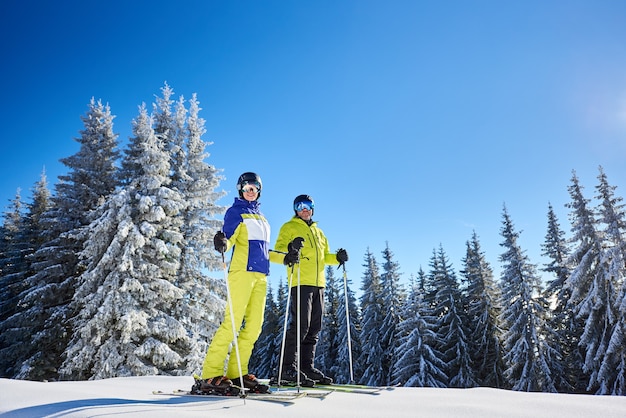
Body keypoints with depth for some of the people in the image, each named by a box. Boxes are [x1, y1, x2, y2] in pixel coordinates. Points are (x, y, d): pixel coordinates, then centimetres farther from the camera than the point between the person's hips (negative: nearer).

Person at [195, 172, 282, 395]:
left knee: (254, 326, 1)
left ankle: (236, 372, 8)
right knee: (232, 322, -13)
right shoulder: (235, 211, 5)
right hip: (242, 271, -7)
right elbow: (229, 238, -10)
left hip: (260, 275, 7)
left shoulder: (261, 217, 25)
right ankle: (210, 374, -8)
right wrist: (222, 243, -31)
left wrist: (285, 257, 25)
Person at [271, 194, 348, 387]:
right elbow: (278, 250, -4)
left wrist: (337, 257, 6)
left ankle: (307, 366, 15)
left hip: (318, 284, 7)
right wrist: (289, 249, -26)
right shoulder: (289, 227, 8)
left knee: (314, 328, 7)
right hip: (300, 283, -7)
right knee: (299, 325, -13)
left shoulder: (318, 232, 26)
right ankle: (288, 368, -6)